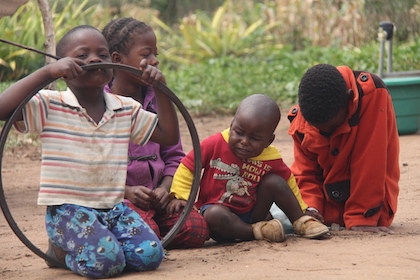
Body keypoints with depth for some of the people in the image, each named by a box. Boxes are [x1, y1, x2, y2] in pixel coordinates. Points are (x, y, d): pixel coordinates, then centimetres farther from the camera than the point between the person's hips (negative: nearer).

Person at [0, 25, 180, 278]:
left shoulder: (126, 109, 10)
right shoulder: (51, 105, -6)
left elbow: (169, 136, 13)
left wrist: (160, 90, 1)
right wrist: (47, 71, -23)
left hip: (114, 207, 6)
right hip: (67, 209, -5)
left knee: (150, 255, -17)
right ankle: (60, 250, 5)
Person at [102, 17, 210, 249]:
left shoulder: (158, 101, 13)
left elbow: (173, 155, 16)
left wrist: (165, 187, -4)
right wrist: (125, 191, -19)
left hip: (155, 196, 5)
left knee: (196, 229, -20)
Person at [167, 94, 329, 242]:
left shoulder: (270, 159, -7)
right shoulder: (215, 144, -13)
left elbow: (288, 181, 11)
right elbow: (187, 166, -6)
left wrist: (302, 209, 14)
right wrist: (181, 196, -15)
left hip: (250, 214, 3)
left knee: (274, 181, -12)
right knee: (215, 215, -39)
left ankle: (301, 222, 0)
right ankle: (256, 232, -26)